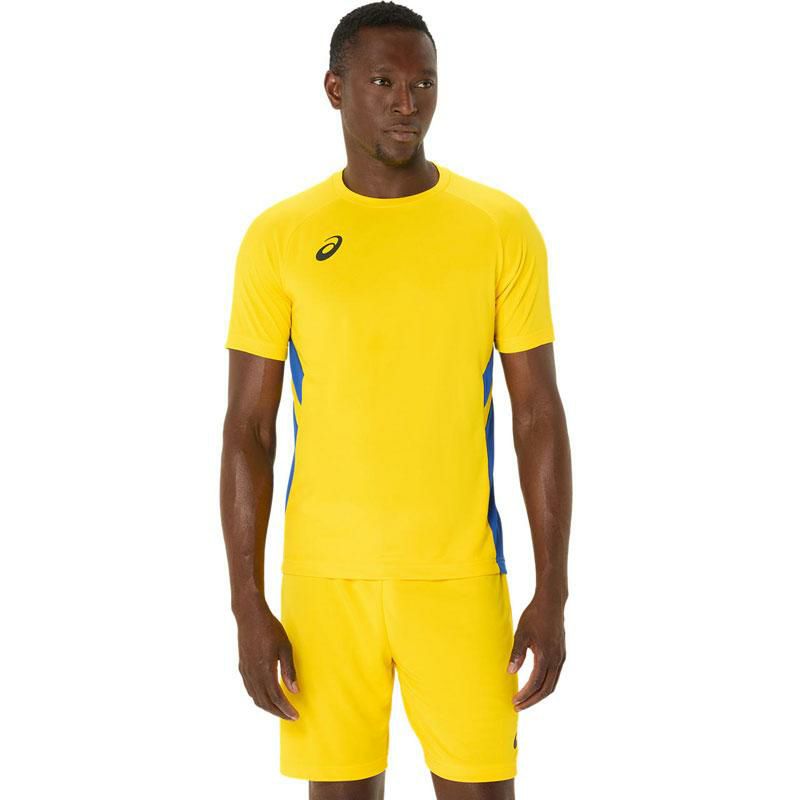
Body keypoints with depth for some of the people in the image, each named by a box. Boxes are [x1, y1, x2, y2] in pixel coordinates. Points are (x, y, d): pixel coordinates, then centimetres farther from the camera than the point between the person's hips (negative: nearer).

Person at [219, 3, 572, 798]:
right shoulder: (279, 238, -3)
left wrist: (552, 594, -4)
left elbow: (539, 418, -1)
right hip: (324, 576, 0)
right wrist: (248, 607, -6)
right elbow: (247, 432, -1)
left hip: (460, 576, 0)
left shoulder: (502, 227, -2)